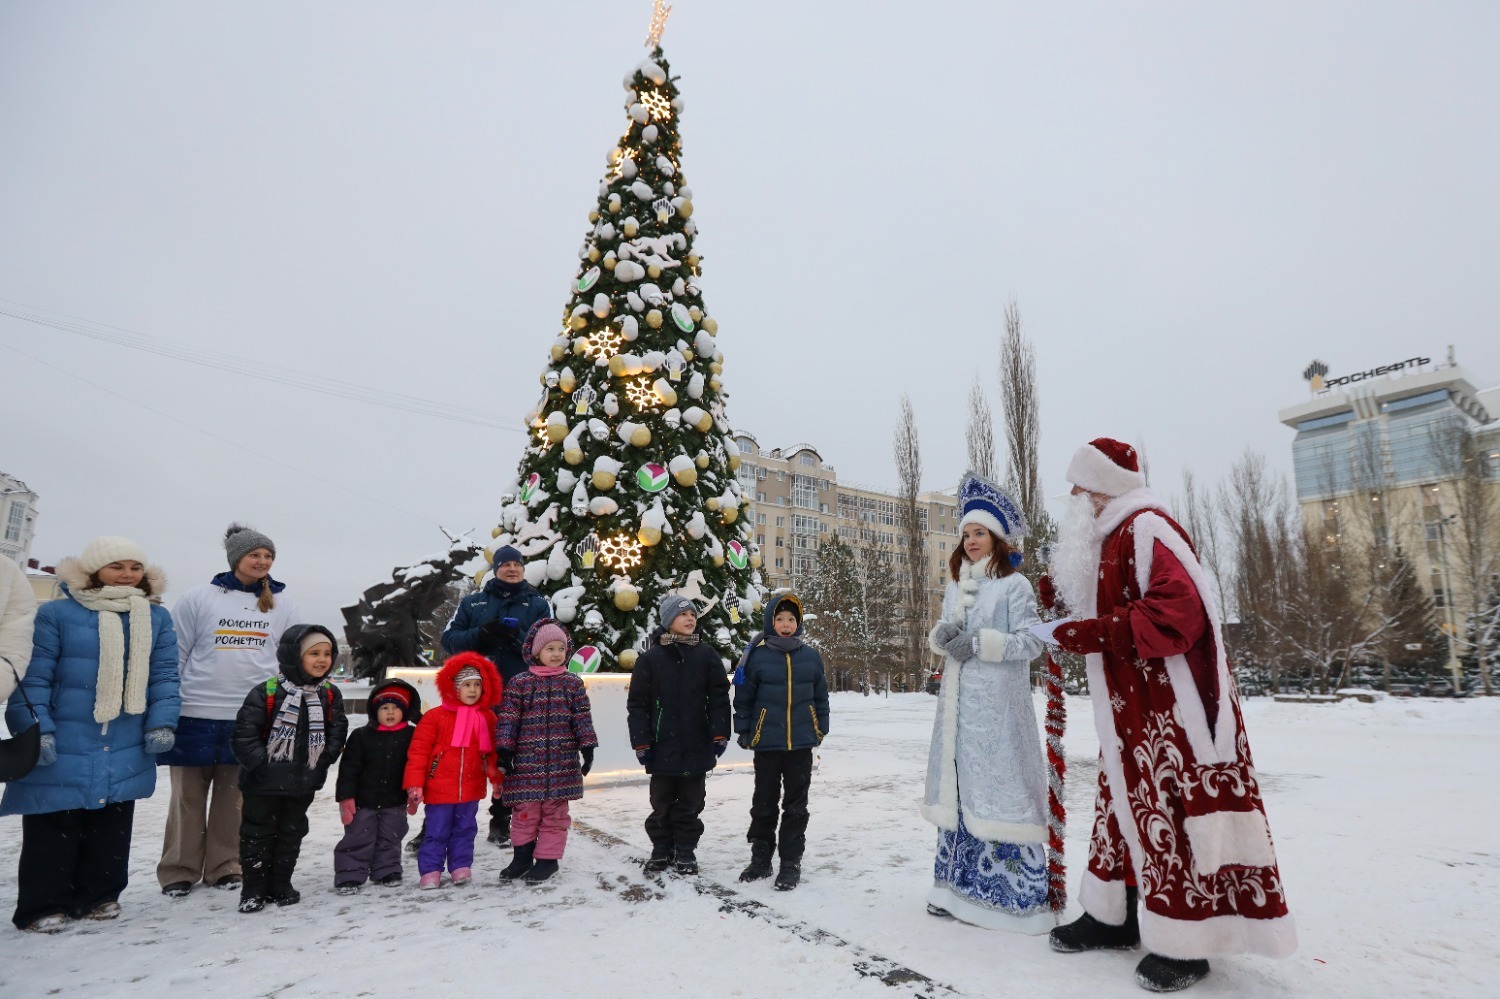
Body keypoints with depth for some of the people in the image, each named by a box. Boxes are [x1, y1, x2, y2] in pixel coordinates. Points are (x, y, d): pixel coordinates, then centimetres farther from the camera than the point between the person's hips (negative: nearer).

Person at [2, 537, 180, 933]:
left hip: (125, 754, 4)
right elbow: (32, 678, -8)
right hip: (63, 751, -3)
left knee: (111, 832, 14)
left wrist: (162, 723, -4)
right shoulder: (55, 614, -6)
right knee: (53, 833, 6)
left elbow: (164, 676, 4)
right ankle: (44, 904, 21)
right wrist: (36, 730, -15)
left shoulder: (157, 618, 5)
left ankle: (99, 895, 28)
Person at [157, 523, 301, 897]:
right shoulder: (199, 598, 1)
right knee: (188, 796, 6)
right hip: (196, 713, -1)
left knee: (233, 795, 8)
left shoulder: (283, 605, 8)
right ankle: (179, 870, 19)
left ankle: (224, 866, 20)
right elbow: (174, 655, 4)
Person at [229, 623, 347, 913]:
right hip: (264, 782, -4)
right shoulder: (266, 693, -16)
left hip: (304, 783, 4)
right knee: (258, 834, 9)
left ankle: (280, 885, 30)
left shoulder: (330, 695, -1)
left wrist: (323, 759, -7)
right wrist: (261, 764, -18)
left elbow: (337, 732, 4)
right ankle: (253, 889, 23)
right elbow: (244, 735, -15)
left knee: (291, 834, 16)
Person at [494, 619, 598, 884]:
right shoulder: (519, 683, 1)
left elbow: (582, 718, 4)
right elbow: (508, 719, 0)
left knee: (555, 811, 7)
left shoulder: (573, 683, 5)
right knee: (526, 810, 6)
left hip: (562, 762, 1)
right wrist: (504, 752, -4)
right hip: (527, 760, 0)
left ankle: (548, 858, 19)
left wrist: (587, 748, -1)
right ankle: (522, 856, 23)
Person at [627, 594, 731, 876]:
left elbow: (719, 697, 1)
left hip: (697, 745, 1)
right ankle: (661, 849, 28)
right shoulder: (651, 658, -3)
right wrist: (641, 742, -4)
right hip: (663, 745, 0)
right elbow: (637, 703, -1)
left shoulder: (706, 655, 0)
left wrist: (720, 733, -5)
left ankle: (685, 850, 24)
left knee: (691, 801, 11)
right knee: (662, 802, 12)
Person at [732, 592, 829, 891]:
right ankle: (761, 858, 26)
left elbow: (820, 696, 10)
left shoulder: (811, 656, 2)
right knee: (764, 803, 11)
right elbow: (743, 698, -1)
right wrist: (743, 732, -2)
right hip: (766, 743, -1)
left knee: (796, 805, 8)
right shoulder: (757, 656, -5)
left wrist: (820, 730, 8)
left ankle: (791, 863, 18)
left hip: (801, 744, 1)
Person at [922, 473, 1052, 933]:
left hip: (997, 706, -7)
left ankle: (1016, 894, 3)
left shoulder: (1015, 585, -4)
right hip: (957, 703, 7)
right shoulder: (955, 587, 16)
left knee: (998, 792, -7)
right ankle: (960, 886, 21)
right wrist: (940, 636, -4)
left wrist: (980, 643, -16)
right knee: (957, 790, 10)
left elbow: (1031, 643, -10)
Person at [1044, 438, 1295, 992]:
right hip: (1129, 713, 10)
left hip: (1169, 712, -10)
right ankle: (1111, 915, 26)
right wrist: (1063, 594, 11)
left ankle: (1183, 941, 10)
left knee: (1170, 812, -3)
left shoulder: (1147, 531, -16)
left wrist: (1098, 632, -26)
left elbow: (1178, 609, -27)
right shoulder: (1111, 541, 15)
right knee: (1121, 804, 15)